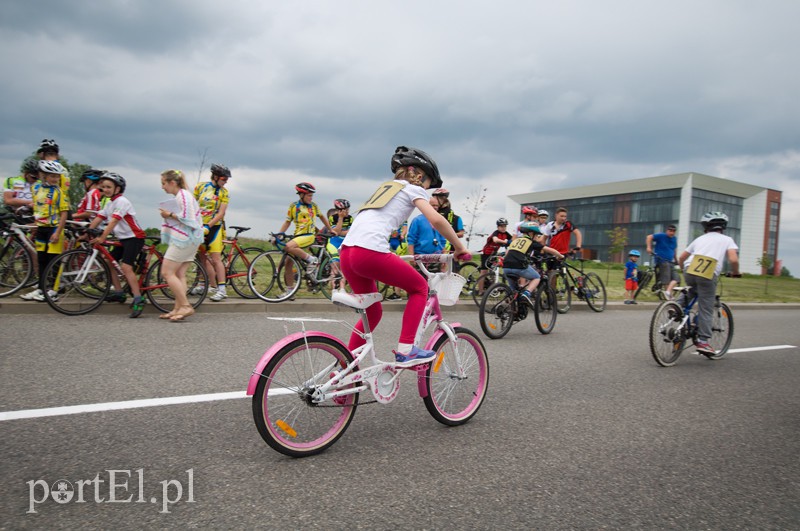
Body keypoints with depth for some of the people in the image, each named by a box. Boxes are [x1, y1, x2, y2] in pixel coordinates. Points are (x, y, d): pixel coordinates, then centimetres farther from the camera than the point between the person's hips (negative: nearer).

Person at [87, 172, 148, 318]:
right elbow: (98, 219, 8)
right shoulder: (109, 203, 12)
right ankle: (119, 292, 21)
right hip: (123, 239, 10)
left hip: (134, 237, -10)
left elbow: (114, 221, -26)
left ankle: (138, 300, -25)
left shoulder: (121, 201, -15)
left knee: (126, 266, -22)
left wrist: (102, 237, -32)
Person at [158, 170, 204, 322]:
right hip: (190, 240, 10)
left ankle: (185, 306, -12)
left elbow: (187, 218, -20)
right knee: (179, 274, 6)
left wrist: (170, 215, -10)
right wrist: (169, 215, 11)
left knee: (167, 272, -9)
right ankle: (178, 309, 6)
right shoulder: (181, 195, 20)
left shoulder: (183, 195, -12)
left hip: (184, 239, -10)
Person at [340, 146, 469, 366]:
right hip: (370, 251, -8)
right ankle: (405, 351, 6)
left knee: (372, 313, 21)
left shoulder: (385, 187, 33)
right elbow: (436, 220, -3)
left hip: (346, 251, 8)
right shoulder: (412, 188, 11)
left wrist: (389, 256, 42)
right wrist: (459, 248, 7)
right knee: (420, 288, 13)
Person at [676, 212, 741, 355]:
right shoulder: (727, 240, 17)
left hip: (689, 272, 3)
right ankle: (703, 341, 3)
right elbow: (733, 260, 0)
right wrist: (735, 273, 19)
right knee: (706, 309, 4)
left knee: (692, 287, 37)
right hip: (709, 276, -3)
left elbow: (681, 258, 26)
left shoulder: (700, 239, 26)